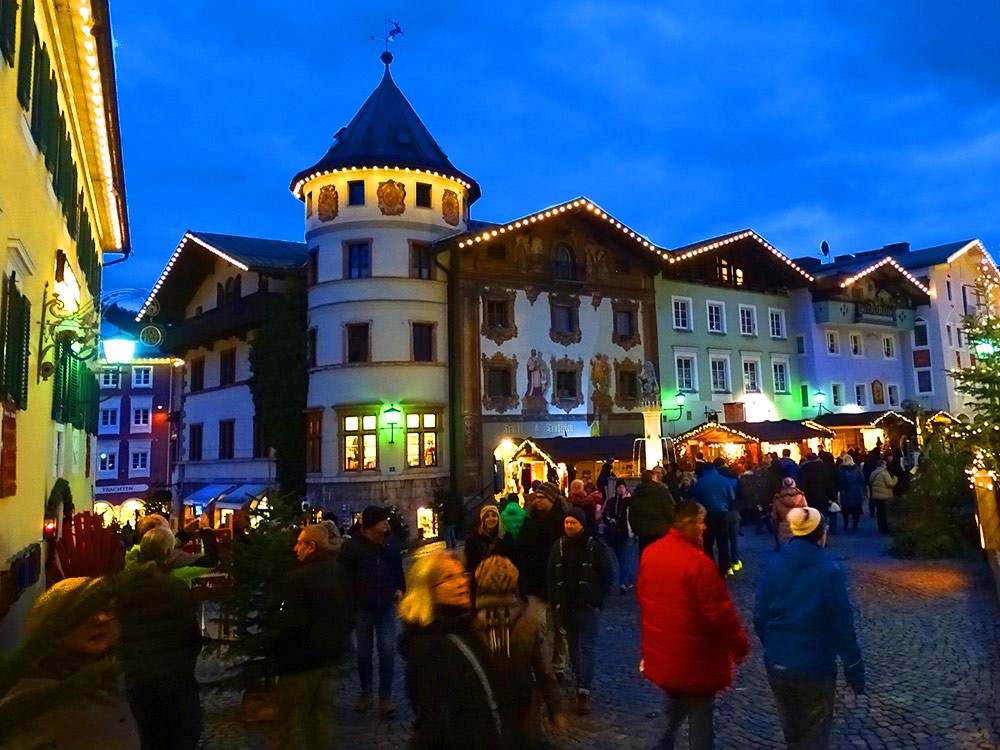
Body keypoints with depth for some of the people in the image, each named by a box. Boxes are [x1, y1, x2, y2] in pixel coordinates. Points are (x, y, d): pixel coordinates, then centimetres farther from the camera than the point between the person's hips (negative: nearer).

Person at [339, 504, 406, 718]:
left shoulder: (390, 546, 5)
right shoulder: (352, 546, -8)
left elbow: (398, 570, 18)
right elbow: (343, 575, -8)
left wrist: (400, 589, 6)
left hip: (386, 607, 2)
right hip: (362, 608, -2)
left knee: (387, 651, -3)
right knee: (364, 653, 11)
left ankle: (385, 696, 7)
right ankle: (366, 691, 30)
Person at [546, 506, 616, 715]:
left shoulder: (596, 546, -7)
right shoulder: (558, 547, 5)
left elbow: (609, 576, -3)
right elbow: (551, 576, 12)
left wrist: (598, 600, -8)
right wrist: (555, 600, 4)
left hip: (587, 606, -4)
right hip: (565, 606, 4)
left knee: (587, 648, -6)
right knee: (573, 647, 12)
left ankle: (584, 692, -4)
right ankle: (581, 681, 27)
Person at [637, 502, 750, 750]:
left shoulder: (650, 553, -2)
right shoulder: (697, 561, -27)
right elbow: (718, 611, -22)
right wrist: (740, 645, -6)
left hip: (661, 652, 7)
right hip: (694, 659, -7)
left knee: (674, 709, 28)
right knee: (700, 719, 10)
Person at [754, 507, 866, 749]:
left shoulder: (774, 565, -4)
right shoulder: (829, 570, -16)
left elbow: (760, 616, 0)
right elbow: (842, 626, -14)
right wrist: (855, 671, -5)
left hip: (777, 664, 4)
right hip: (814, 667, -4)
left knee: (791, 728, 25)